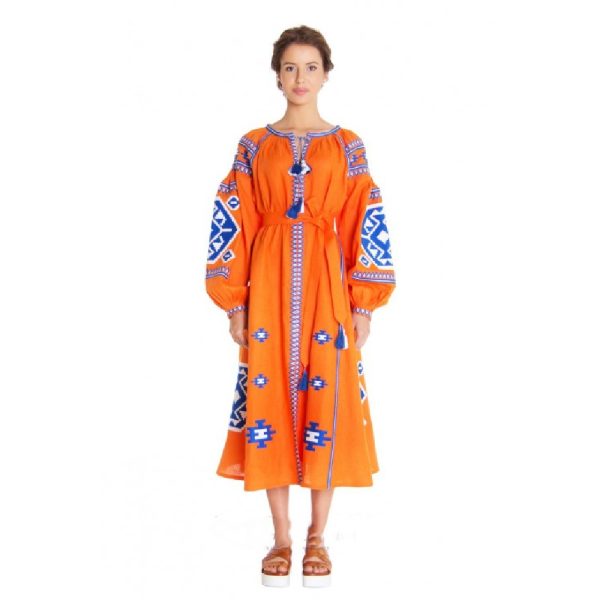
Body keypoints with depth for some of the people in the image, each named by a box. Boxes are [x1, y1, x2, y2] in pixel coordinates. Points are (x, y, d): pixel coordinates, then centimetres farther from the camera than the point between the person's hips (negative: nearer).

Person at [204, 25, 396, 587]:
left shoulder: (347, 146, 6)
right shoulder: (253, 146, 8)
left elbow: (365, 226, 2)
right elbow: (232, 227, 5)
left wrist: (363, 304, -3)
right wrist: (234, 301, -1)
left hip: (327, 285, -1)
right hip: (268, 285, 1)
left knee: (326, 403, -1)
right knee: (270, 400, 1)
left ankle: (317, 536, 12)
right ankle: (281, 537, 12)